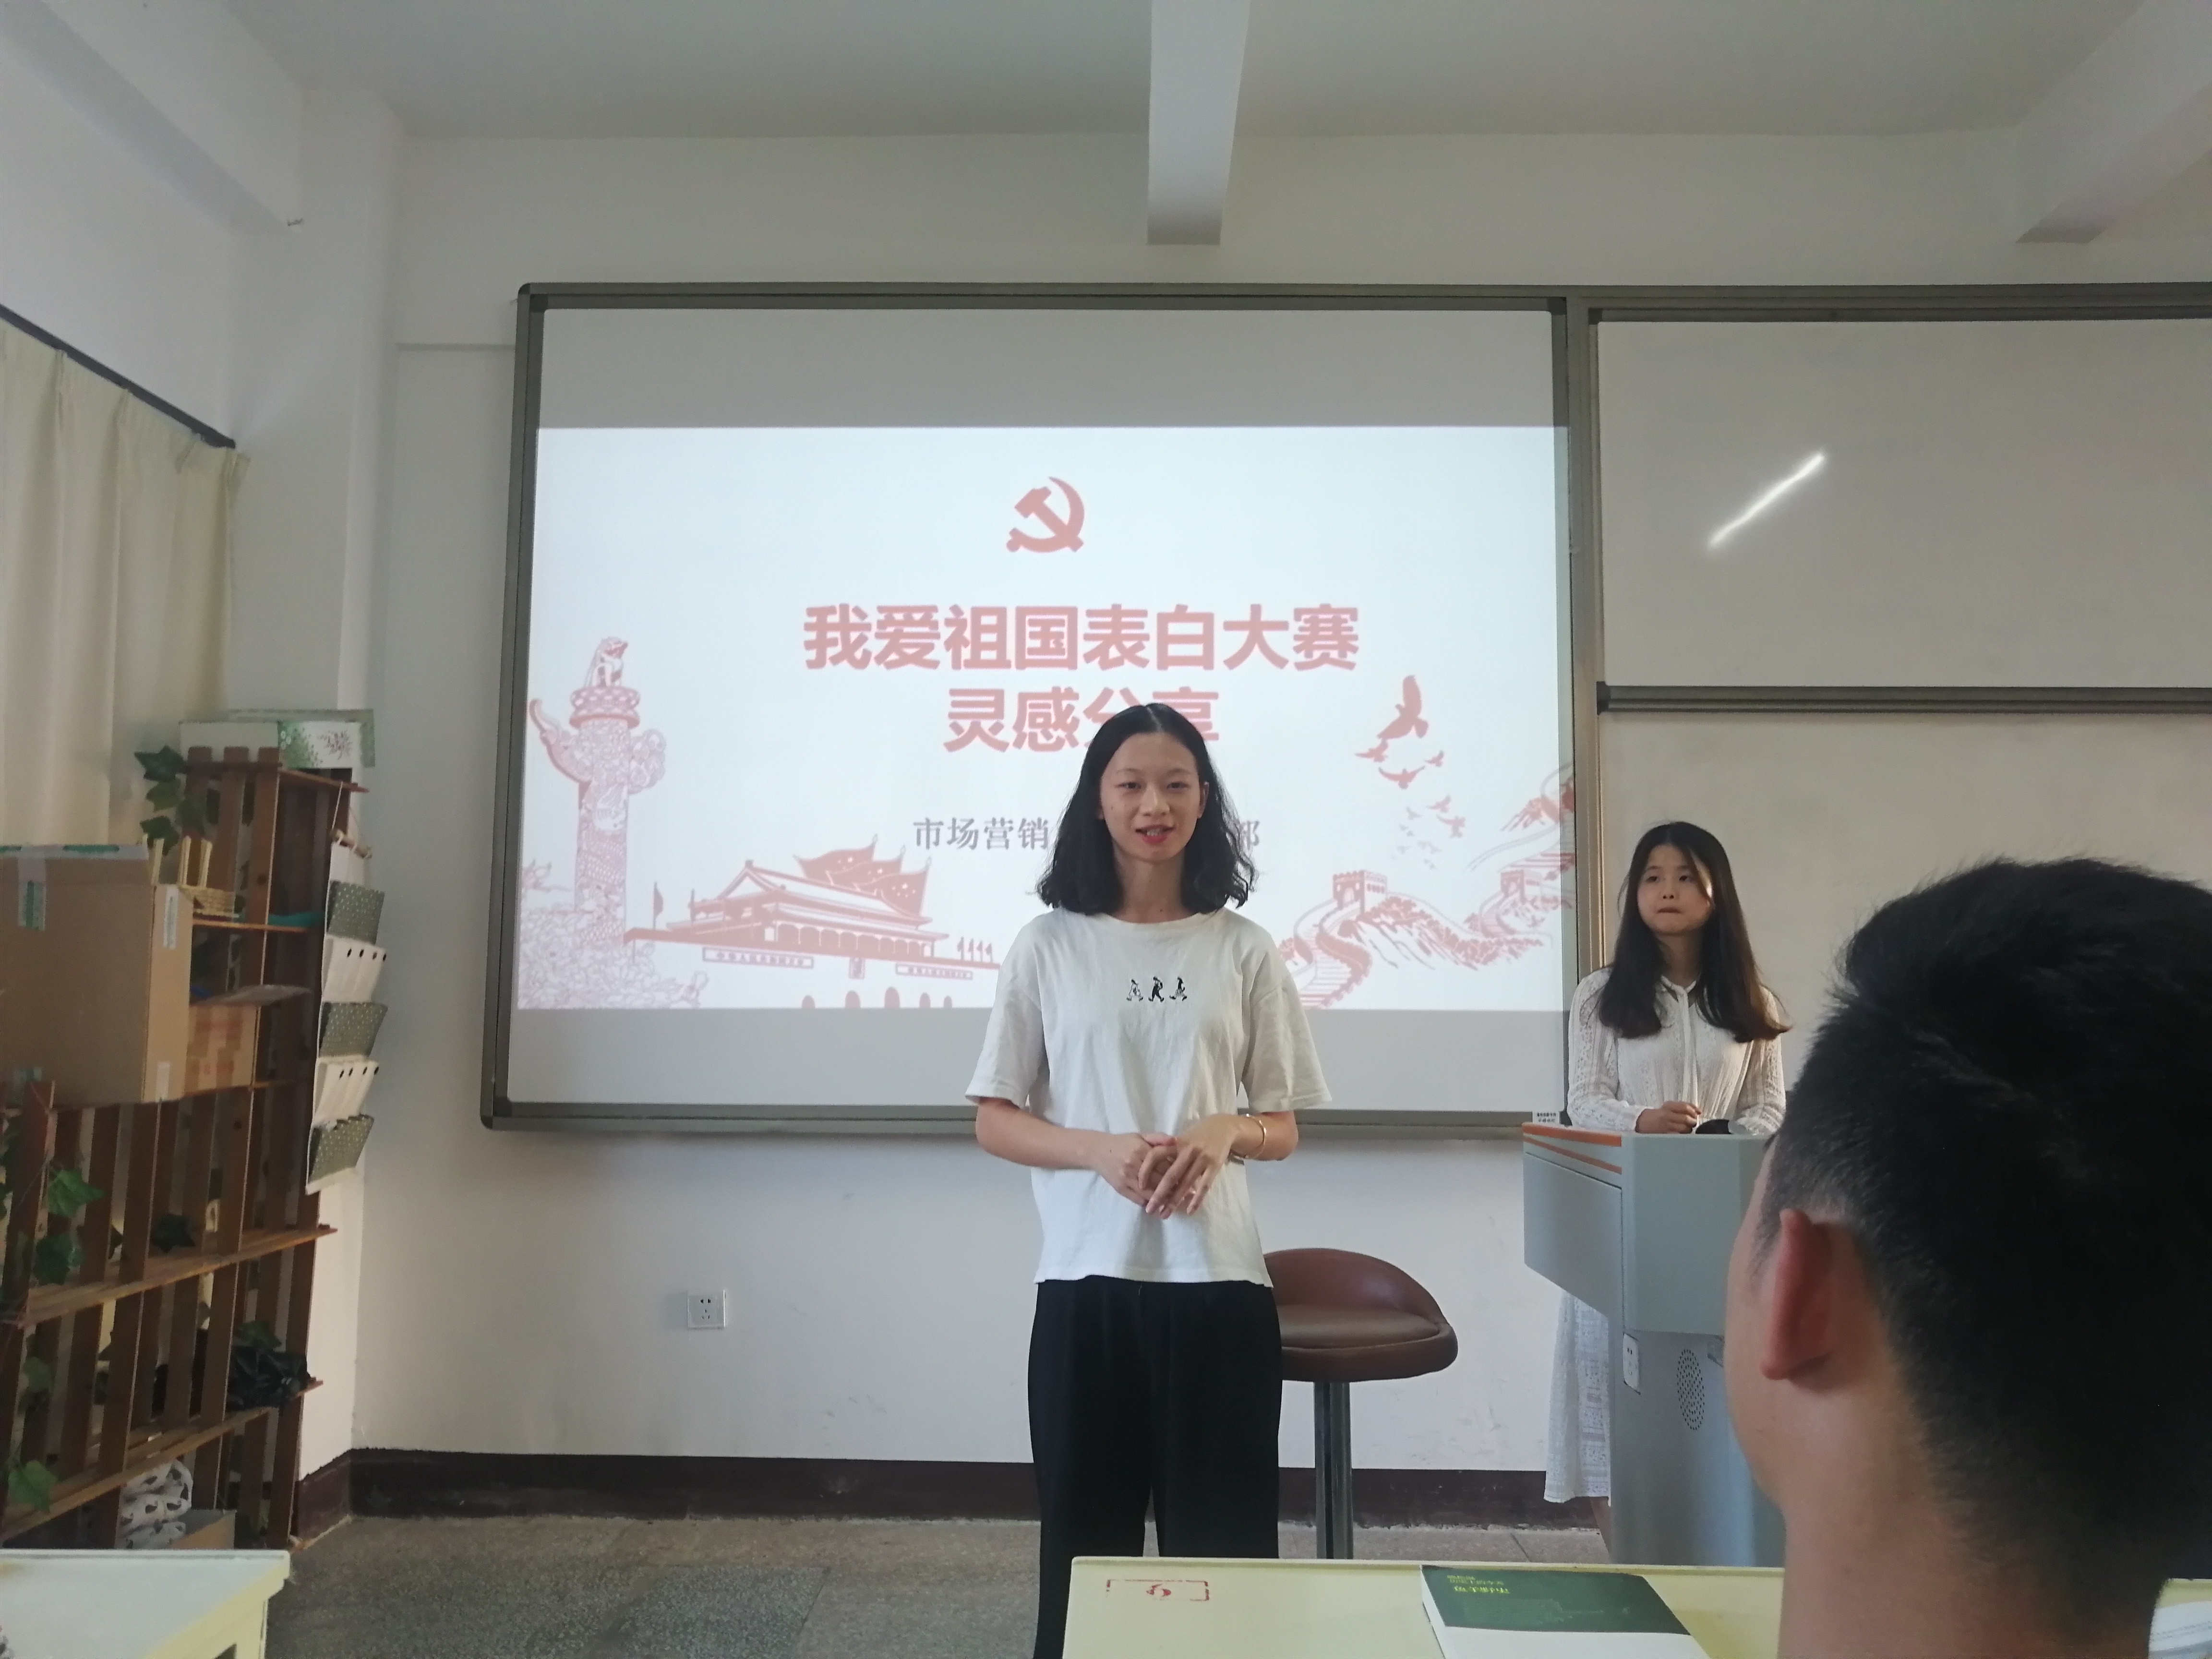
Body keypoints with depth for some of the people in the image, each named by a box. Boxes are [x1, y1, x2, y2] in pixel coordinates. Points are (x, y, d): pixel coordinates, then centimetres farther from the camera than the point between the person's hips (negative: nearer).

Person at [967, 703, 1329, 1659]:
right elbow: (994, 1122, 3)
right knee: (1086, 1537, 9)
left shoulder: (1243, 950, 4)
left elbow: (1284, 1130, 9)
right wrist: (1100, 1151, -15)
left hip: (1217, 1280, 1)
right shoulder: (1050, 946, 1)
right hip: (1086, 1278, 0)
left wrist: (1226, 1130, -14)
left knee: (1220, 1543, 7)